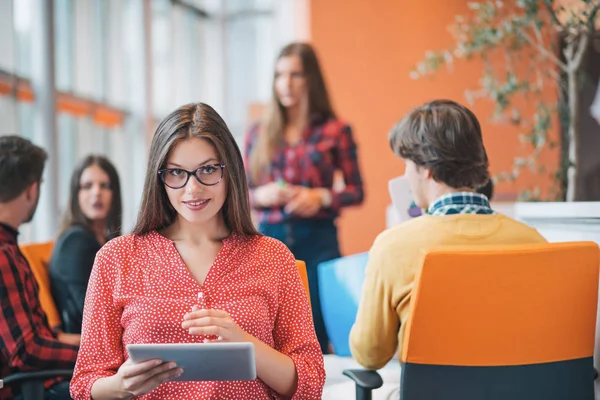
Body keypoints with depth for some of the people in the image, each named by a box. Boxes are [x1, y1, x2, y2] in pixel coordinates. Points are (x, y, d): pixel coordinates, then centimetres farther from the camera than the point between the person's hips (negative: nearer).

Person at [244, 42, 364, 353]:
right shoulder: (258, 133, 9)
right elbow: (242, 193, 11)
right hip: (270, 238, 2)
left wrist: (321, 197, -13)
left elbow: (356, 191, 3)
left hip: (317, 240, -2)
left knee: (316, 329, -1)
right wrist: (261, 195, -9)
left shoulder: (335, 131, 1)